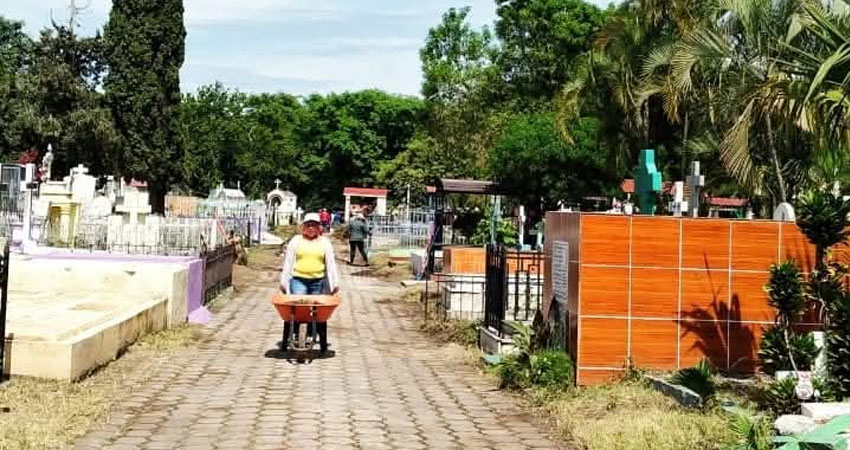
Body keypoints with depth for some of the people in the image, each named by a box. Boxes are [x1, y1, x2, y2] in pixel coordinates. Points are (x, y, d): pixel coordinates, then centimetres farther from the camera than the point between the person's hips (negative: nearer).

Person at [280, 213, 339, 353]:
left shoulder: (325, 242, 11)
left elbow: (331, 263, 9)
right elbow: (288, 262, 8)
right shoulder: (296, 241, 8)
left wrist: (335, 283, 2)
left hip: (318, 282, 1)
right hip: (298, 280, -1)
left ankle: (323, 344, 13)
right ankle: (286, 341, -5)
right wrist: (283, 281, 3)